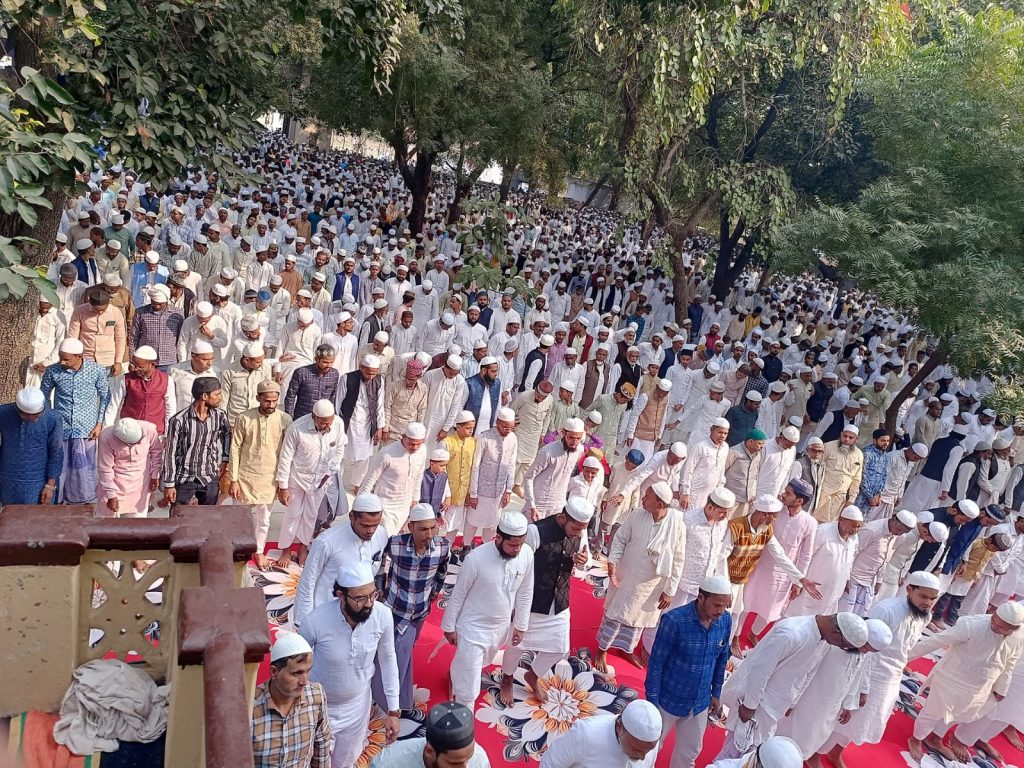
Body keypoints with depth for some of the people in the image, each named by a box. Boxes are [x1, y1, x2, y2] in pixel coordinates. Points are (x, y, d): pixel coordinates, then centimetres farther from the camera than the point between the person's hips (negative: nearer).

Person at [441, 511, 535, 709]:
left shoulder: (527, 554, -17)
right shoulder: (476, 558, -30)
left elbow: (525, 593, -2)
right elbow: (458, 595, -15)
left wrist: (521, 625, 5)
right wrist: (449, 627, -6)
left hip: (501, 626, 5)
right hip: (473, 627, -5)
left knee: (476, 666, 31)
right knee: (468, 687, 1)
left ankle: (456, 674, 61)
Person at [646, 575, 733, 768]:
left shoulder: (726, 621, -11)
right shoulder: (674, 621, -28)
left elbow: (721, 658, 6)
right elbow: (655, 664, -19)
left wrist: (716, 693, 12)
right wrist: (652, 701, -15)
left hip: (700, 703, 5)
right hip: (669, 701, -4)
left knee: (690, 752, 21)